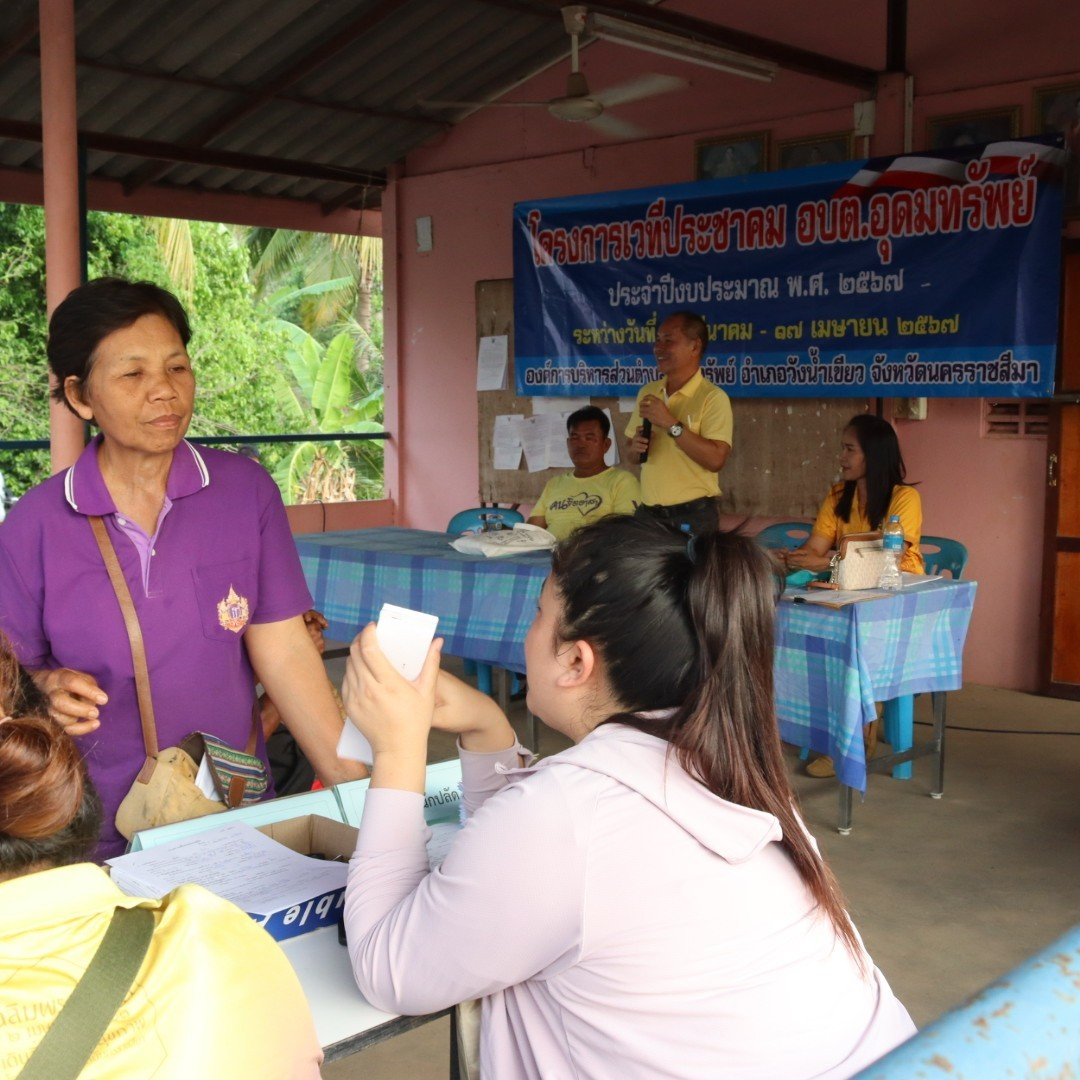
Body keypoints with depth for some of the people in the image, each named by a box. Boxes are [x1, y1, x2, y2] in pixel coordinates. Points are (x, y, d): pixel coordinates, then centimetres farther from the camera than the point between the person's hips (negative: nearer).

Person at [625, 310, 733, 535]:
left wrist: (670, 424, -21)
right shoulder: (647, 393, 9)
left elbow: (715, 459, -21)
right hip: (648, 513, 6)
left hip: (693, 516, -5)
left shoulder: (712, 397, -10)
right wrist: (636, 448, -6)